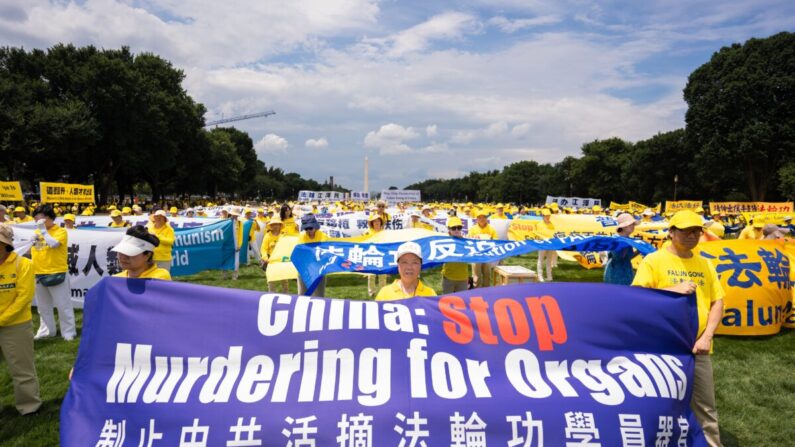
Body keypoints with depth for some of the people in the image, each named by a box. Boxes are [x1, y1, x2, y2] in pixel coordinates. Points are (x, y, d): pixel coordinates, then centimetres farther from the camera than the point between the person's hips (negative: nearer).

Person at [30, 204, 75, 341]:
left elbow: (53, 243, -23)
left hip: (56, 273, -6)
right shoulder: (36, 232, 11)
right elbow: (33, 250, 19)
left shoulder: (61, 231, -7)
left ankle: (68, 332, 6)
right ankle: (46, 330, 28)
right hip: (38, 274, 6)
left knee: (63, 305, -1)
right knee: (43, 306, 16)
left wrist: (43, 230, -17)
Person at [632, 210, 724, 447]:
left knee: (706, 409, 13)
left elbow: (717, 301, 8)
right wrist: (673, 290, -22)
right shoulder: (653, 261, -6)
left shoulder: (705, 264, 9)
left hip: (698, 349, 4)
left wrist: (707, 336, -4)